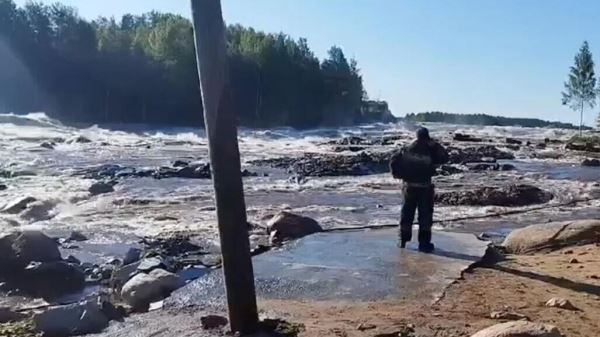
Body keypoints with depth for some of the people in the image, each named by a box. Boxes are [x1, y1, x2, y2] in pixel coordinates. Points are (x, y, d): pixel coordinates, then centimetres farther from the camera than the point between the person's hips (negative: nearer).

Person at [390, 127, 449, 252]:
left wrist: (398, 174, 10)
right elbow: (444, 158, -1)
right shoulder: (430, 150, -9)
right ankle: (424, 243, 6)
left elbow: (394, 161, -2)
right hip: (424, 187, -3)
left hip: (409, 186, 3)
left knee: (407, 213, 14)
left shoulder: (408, 149, 1)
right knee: (425, 215, 5)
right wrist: (436, 144, 3)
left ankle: (403, 240, 20)